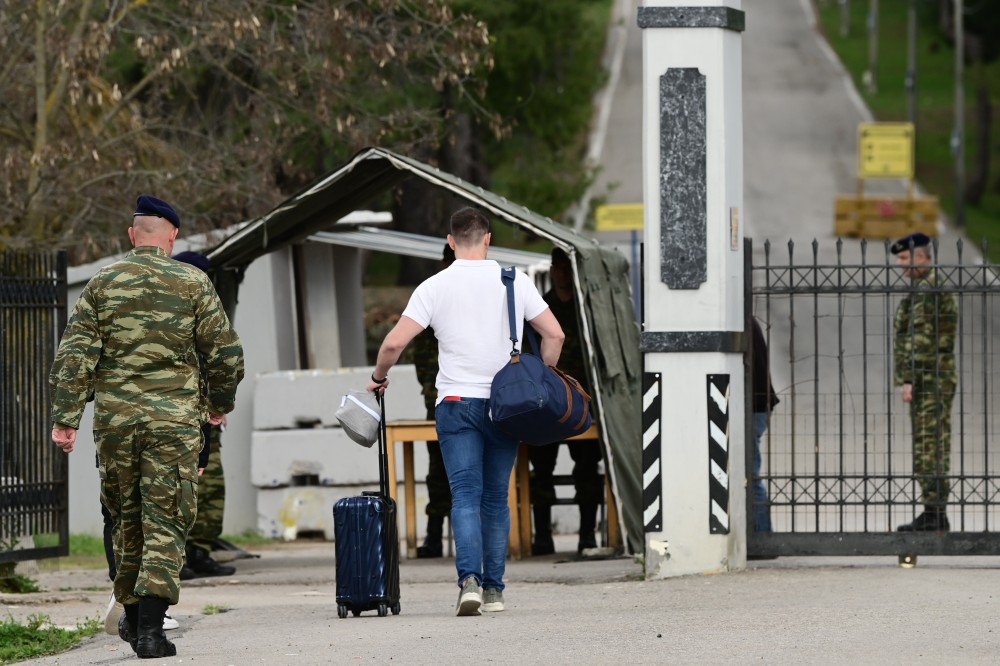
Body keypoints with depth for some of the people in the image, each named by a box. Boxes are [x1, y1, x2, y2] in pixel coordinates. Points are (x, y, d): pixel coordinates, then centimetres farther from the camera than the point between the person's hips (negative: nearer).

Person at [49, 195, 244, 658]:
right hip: (174, 419, -2)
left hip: (114, 416, 2)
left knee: (126, 516, 17)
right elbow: (226, 351, 3)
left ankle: (132, 618, 28)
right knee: (166, 522, -1)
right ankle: (150, 627, -13)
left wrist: (65, 417, -2)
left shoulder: (103, 284, 4)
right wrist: (219, 403, 19)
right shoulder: (192, 283, 0)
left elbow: (74, 355, -2)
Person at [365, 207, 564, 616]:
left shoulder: (435, 287, -2)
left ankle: (469, 580, -23)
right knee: (496, 499, 10)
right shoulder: (515, 283, 2)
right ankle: (493, 589, 10)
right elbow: (554, 334, 1)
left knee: (466, 497, -6)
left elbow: (395, 342, -7)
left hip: (457, 402, -2)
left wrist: (379, 376, 11)